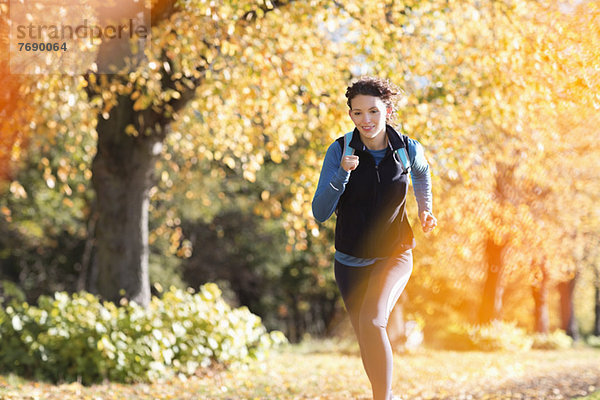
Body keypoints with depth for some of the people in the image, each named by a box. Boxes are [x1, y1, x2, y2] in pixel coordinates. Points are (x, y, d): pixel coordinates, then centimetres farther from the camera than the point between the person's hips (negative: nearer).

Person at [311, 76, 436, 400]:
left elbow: (422, 173, 20)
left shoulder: (408, 150, -7)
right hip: (350, 261, 2)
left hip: (394, 255, -2)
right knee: (368, 343, 12)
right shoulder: (340, 151, -10)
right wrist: (341, 174, -26)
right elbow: (320, 213, -13)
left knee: (372, 322, -29)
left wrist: (425, 211, 7)